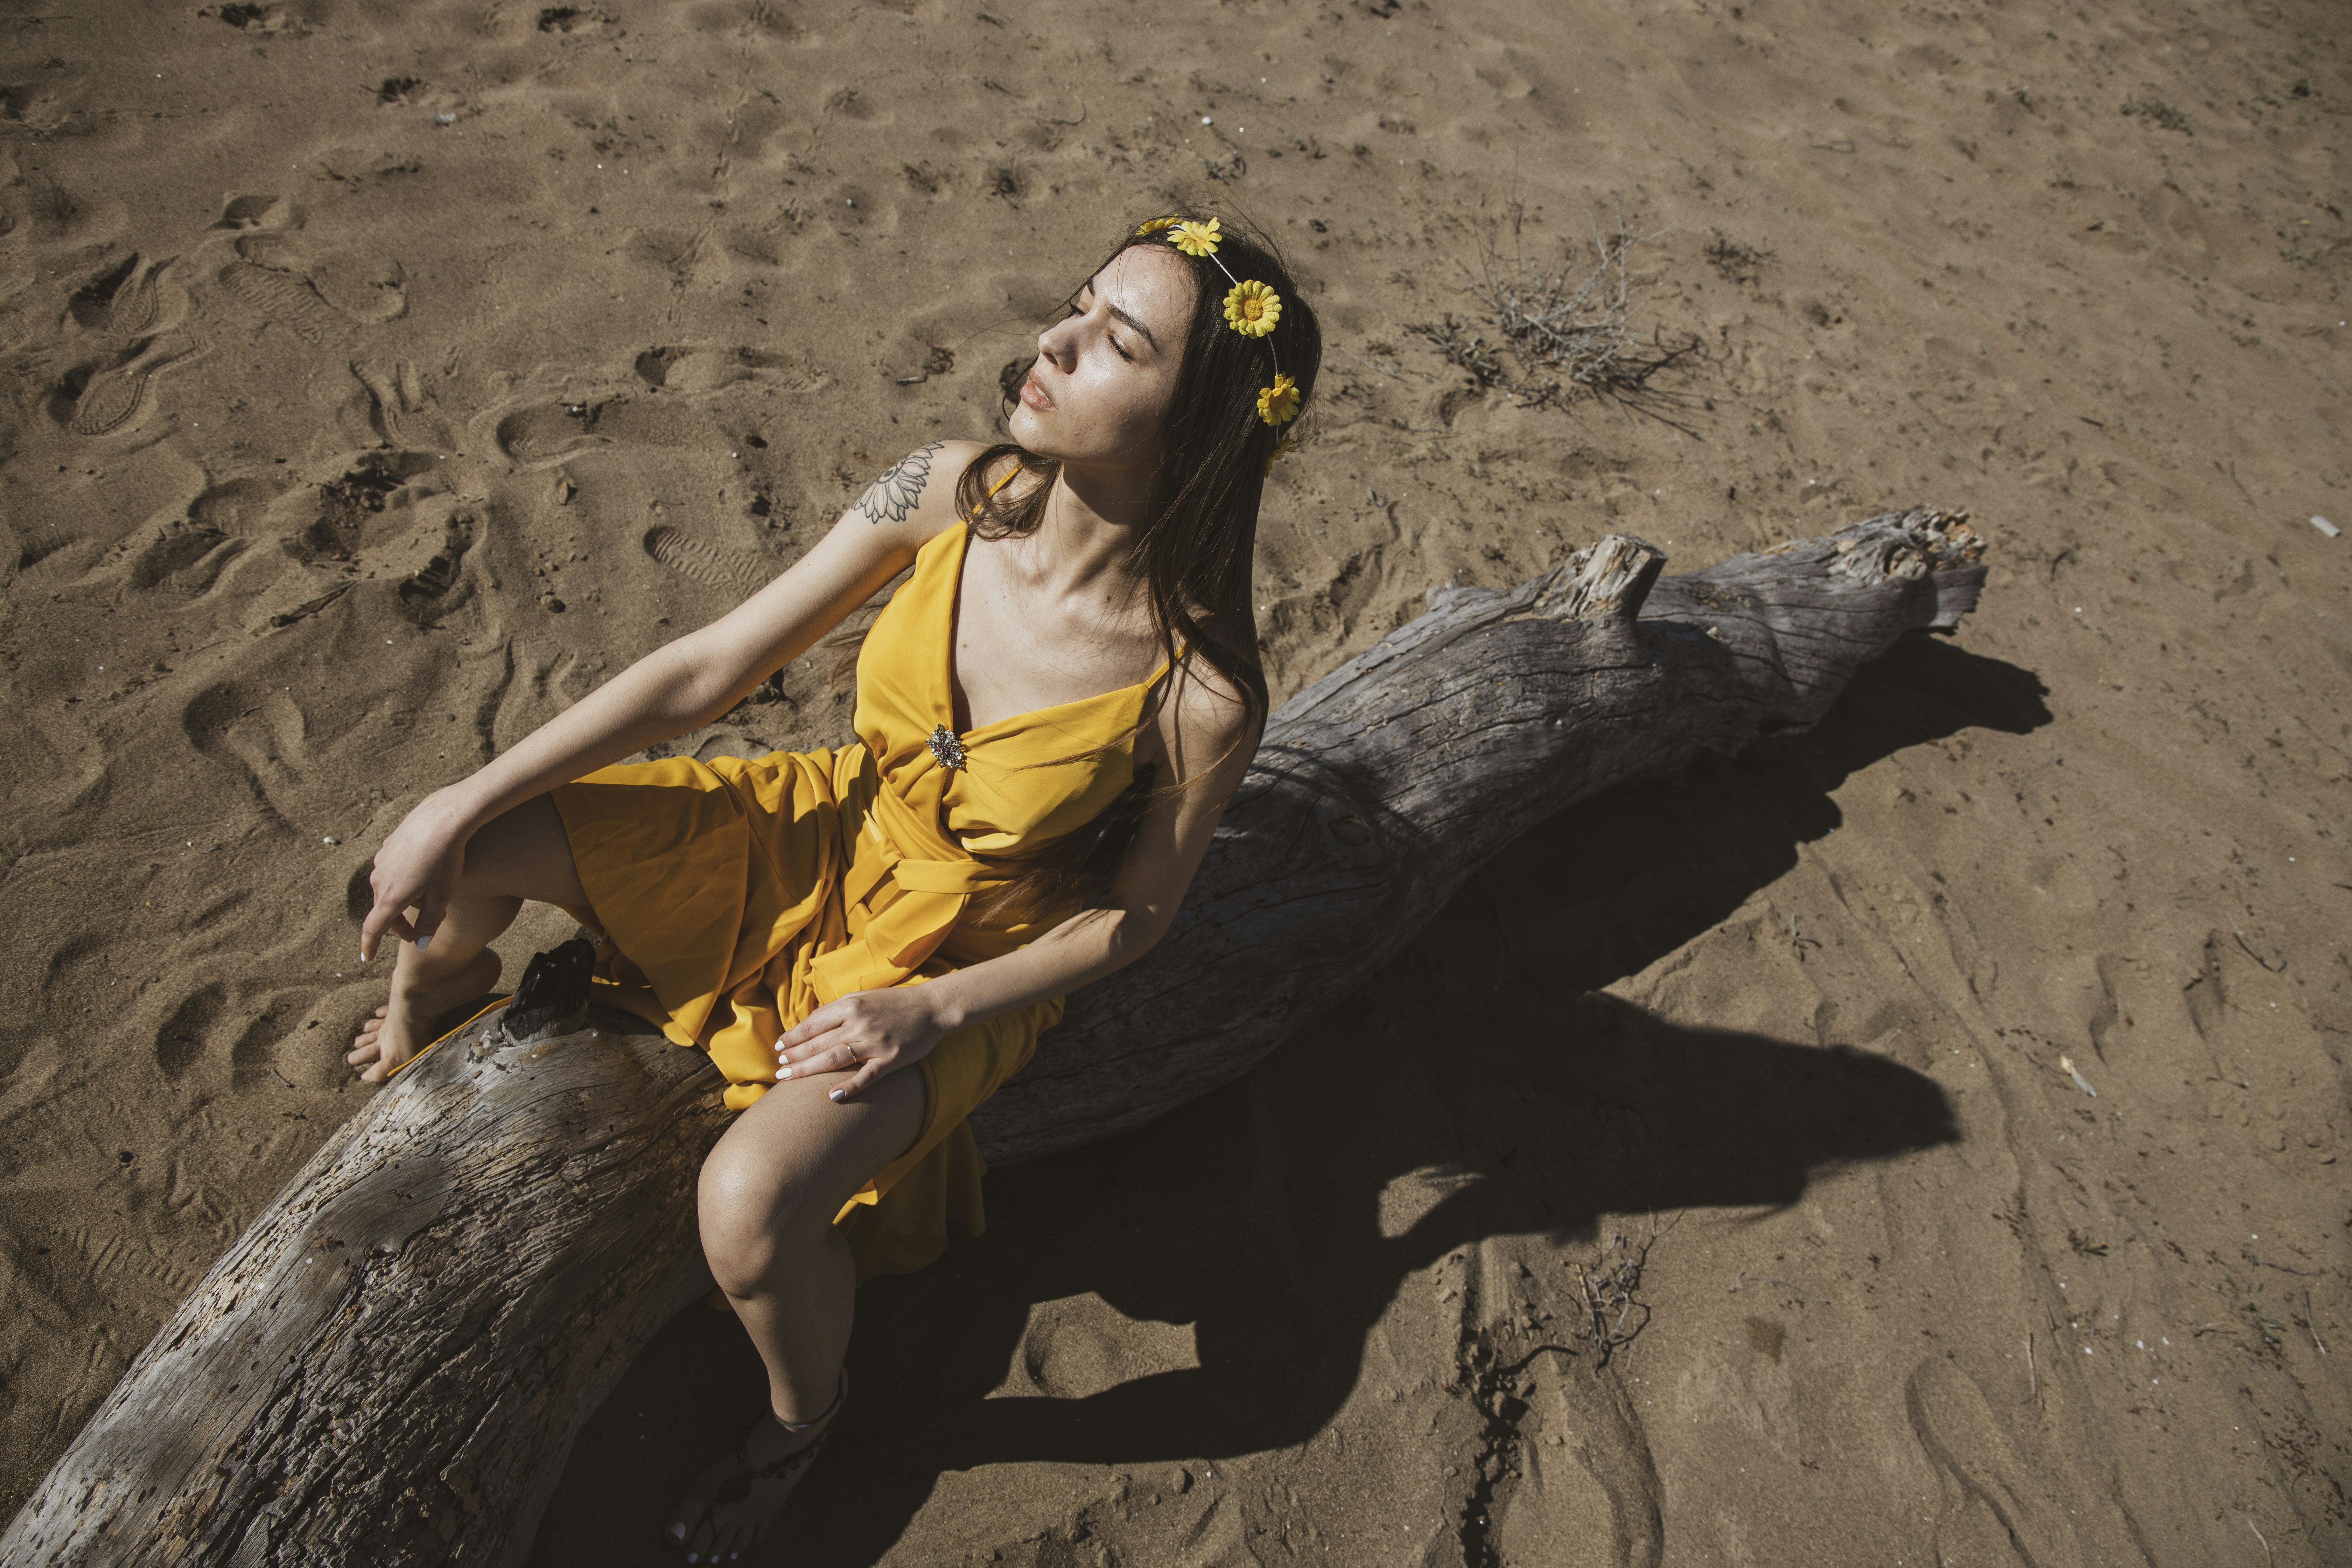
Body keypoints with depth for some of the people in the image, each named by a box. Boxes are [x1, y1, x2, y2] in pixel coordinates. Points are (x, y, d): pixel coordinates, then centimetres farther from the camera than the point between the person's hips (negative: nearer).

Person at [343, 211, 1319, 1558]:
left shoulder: (1200, 689, -30)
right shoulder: (954, 495, -19)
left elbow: (1137, 912, -12)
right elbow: (715, 665, -12)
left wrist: (931, 1009, -20)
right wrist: (465, 806, -11)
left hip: (965, 960, -4)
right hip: (835, 833, 4)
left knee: (749, 1208, -29)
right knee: (453, 849, -5)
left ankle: (807, 1412, 11)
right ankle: (433, 1004, 36)